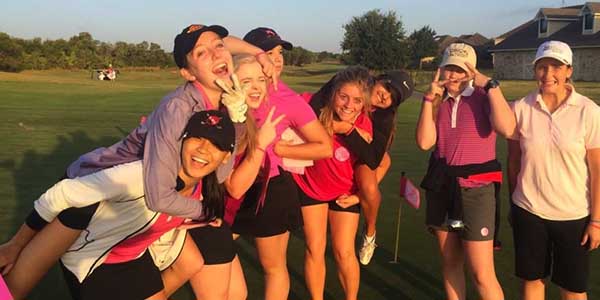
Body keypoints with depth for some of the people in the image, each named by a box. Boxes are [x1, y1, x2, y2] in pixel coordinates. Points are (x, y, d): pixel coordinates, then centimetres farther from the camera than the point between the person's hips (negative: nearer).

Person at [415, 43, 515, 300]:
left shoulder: (483, 97, -7)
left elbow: (507, 129, -27)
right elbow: (425, 142, -6)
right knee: (450, 262, 15)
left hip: (475, 188, -5)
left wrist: (491, 85, -20)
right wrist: (429, 99, -7)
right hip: (441, 185, 5)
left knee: (482, 275, -4)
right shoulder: (439, 102, 8)